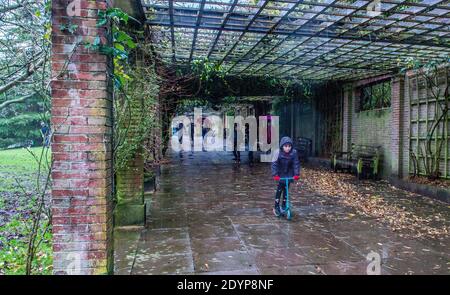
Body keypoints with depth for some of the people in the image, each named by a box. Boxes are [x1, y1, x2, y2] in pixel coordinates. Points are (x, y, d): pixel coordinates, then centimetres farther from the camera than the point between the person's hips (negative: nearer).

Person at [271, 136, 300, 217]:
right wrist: (275, 175, -27)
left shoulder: (294, 152, -18)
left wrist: (296, 174, -20)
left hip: (289, 174, 2)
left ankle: (284, 206, 18)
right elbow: (274, 164, -20)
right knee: (279, 189, -3)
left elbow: (296, 164, -12)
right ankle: (276, 207, 7)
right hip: (280, 174, -2)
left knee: (286, 189, 4)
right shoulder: (278, 152, -23)